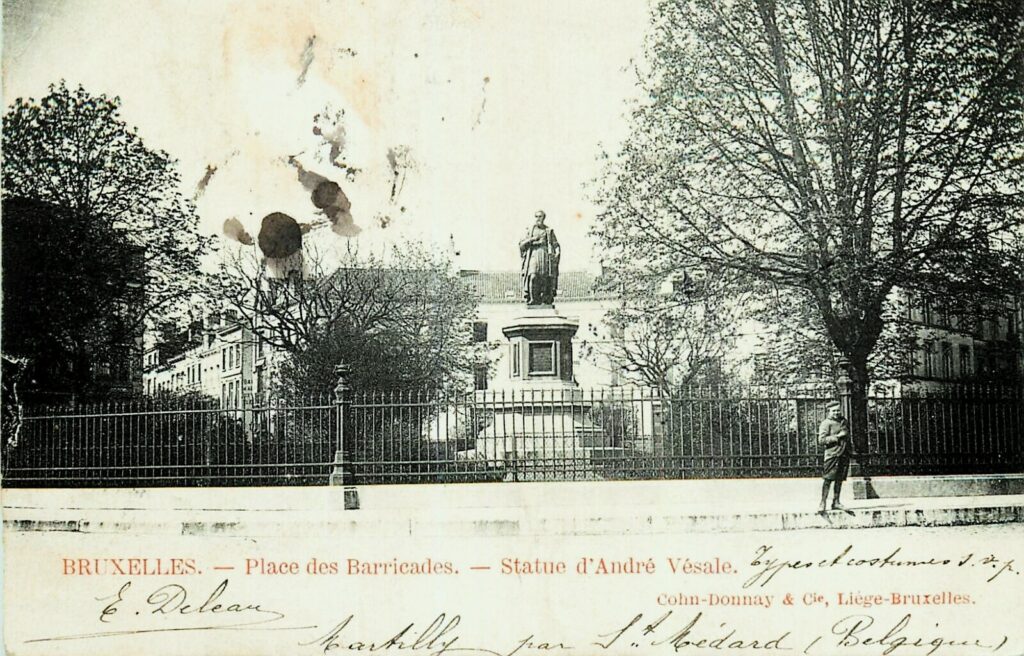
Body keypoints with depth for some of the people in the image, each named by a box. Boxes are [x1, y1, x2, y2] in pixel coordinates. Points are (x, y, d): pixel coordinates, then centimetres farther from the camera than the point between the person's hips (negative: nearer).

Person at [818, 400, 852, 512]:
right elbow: (821, 440, -15)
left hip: (844, 454, 6)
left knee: (839, 479, 9)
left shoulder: (843, 420, 14)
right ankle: (823, 503, -5)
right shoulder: (826, 423, -7)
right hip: (832, 454, -6)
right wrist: (837, 437, -17)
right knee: (828, 479, -8)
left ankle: (836, 502, 15)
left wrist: (850, 449, 21)